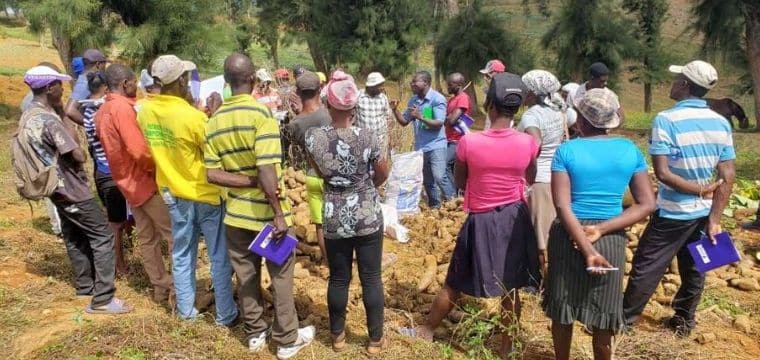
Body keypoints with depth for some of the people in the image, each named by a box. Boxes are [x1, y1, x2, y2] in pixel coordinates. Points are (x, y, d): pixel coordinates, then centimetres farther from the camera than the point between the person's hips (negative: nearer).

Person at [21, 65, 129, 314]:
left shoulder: (26, 118, 6)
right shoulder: (48, 120, -24)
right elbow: (79, 156, -24)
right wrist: (77, 159, -2)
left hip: (56, 188, 10)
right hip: (72, 189, -10)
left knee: (74, 239, 20)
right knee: (103, 236, -5)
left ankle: (85, 286, 32)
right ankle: (102, 299, -6)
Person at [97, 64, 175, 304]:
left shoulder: (102, 112, 10)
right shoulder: (122, 108, -20)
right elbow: (139, 150, -27)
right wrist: (158, 167, -12)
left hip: (127, 181, 9)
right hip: (145, 180, -9)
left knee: (146, 238, 14)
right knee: (174, 235, -2)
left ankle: (161, 287, 21)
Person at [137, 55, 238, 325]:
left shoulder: (145, 112, -5)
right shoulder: (192, 116, -25)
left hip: (173, 193, 6)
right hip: (205, 194, -6)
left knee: (182, 255, 18)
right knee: (220, 257, 8)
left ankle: (186, 310, 29)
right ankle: (226, 314, 18)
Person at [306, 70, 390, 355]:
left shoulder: (313, 137, -11)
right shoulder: (367, 137, -16)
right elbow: (383, 174, -1)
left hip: (334, 220, 2)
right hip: (368, 217, -2)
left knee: (338, 279, 16)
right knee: (371, 278, 10)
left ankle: (338, 335, 31)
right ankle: (376, 339, 22)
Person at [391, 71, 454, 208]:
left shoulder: (437, 99, -12)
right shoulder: (413, 100, 6)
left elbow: (439, 123, -19)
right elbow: (404, 121, 12)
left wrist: (420, 117, -30)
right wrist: (395, 110, -5)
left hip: (436, 145, -6)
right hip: (420, 147, 7)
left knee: (439, 177, -18)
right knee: (427, 181, 14)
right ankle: (434, 207, 27)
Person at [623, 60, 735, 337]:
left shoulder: (666, 120, -17)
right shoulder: (721, 123, -1)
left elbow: (663, 173, -23)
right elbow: (728, 178, -3)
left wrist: (699, 189, -12)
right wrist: (714, 219, -2)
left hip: (673, 213, -5)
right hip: (705, 213, 6)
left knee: (646, 268, 5)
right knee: (693, 269, 18)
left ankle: (625, 320, 15)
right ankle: (684, 321, 32)